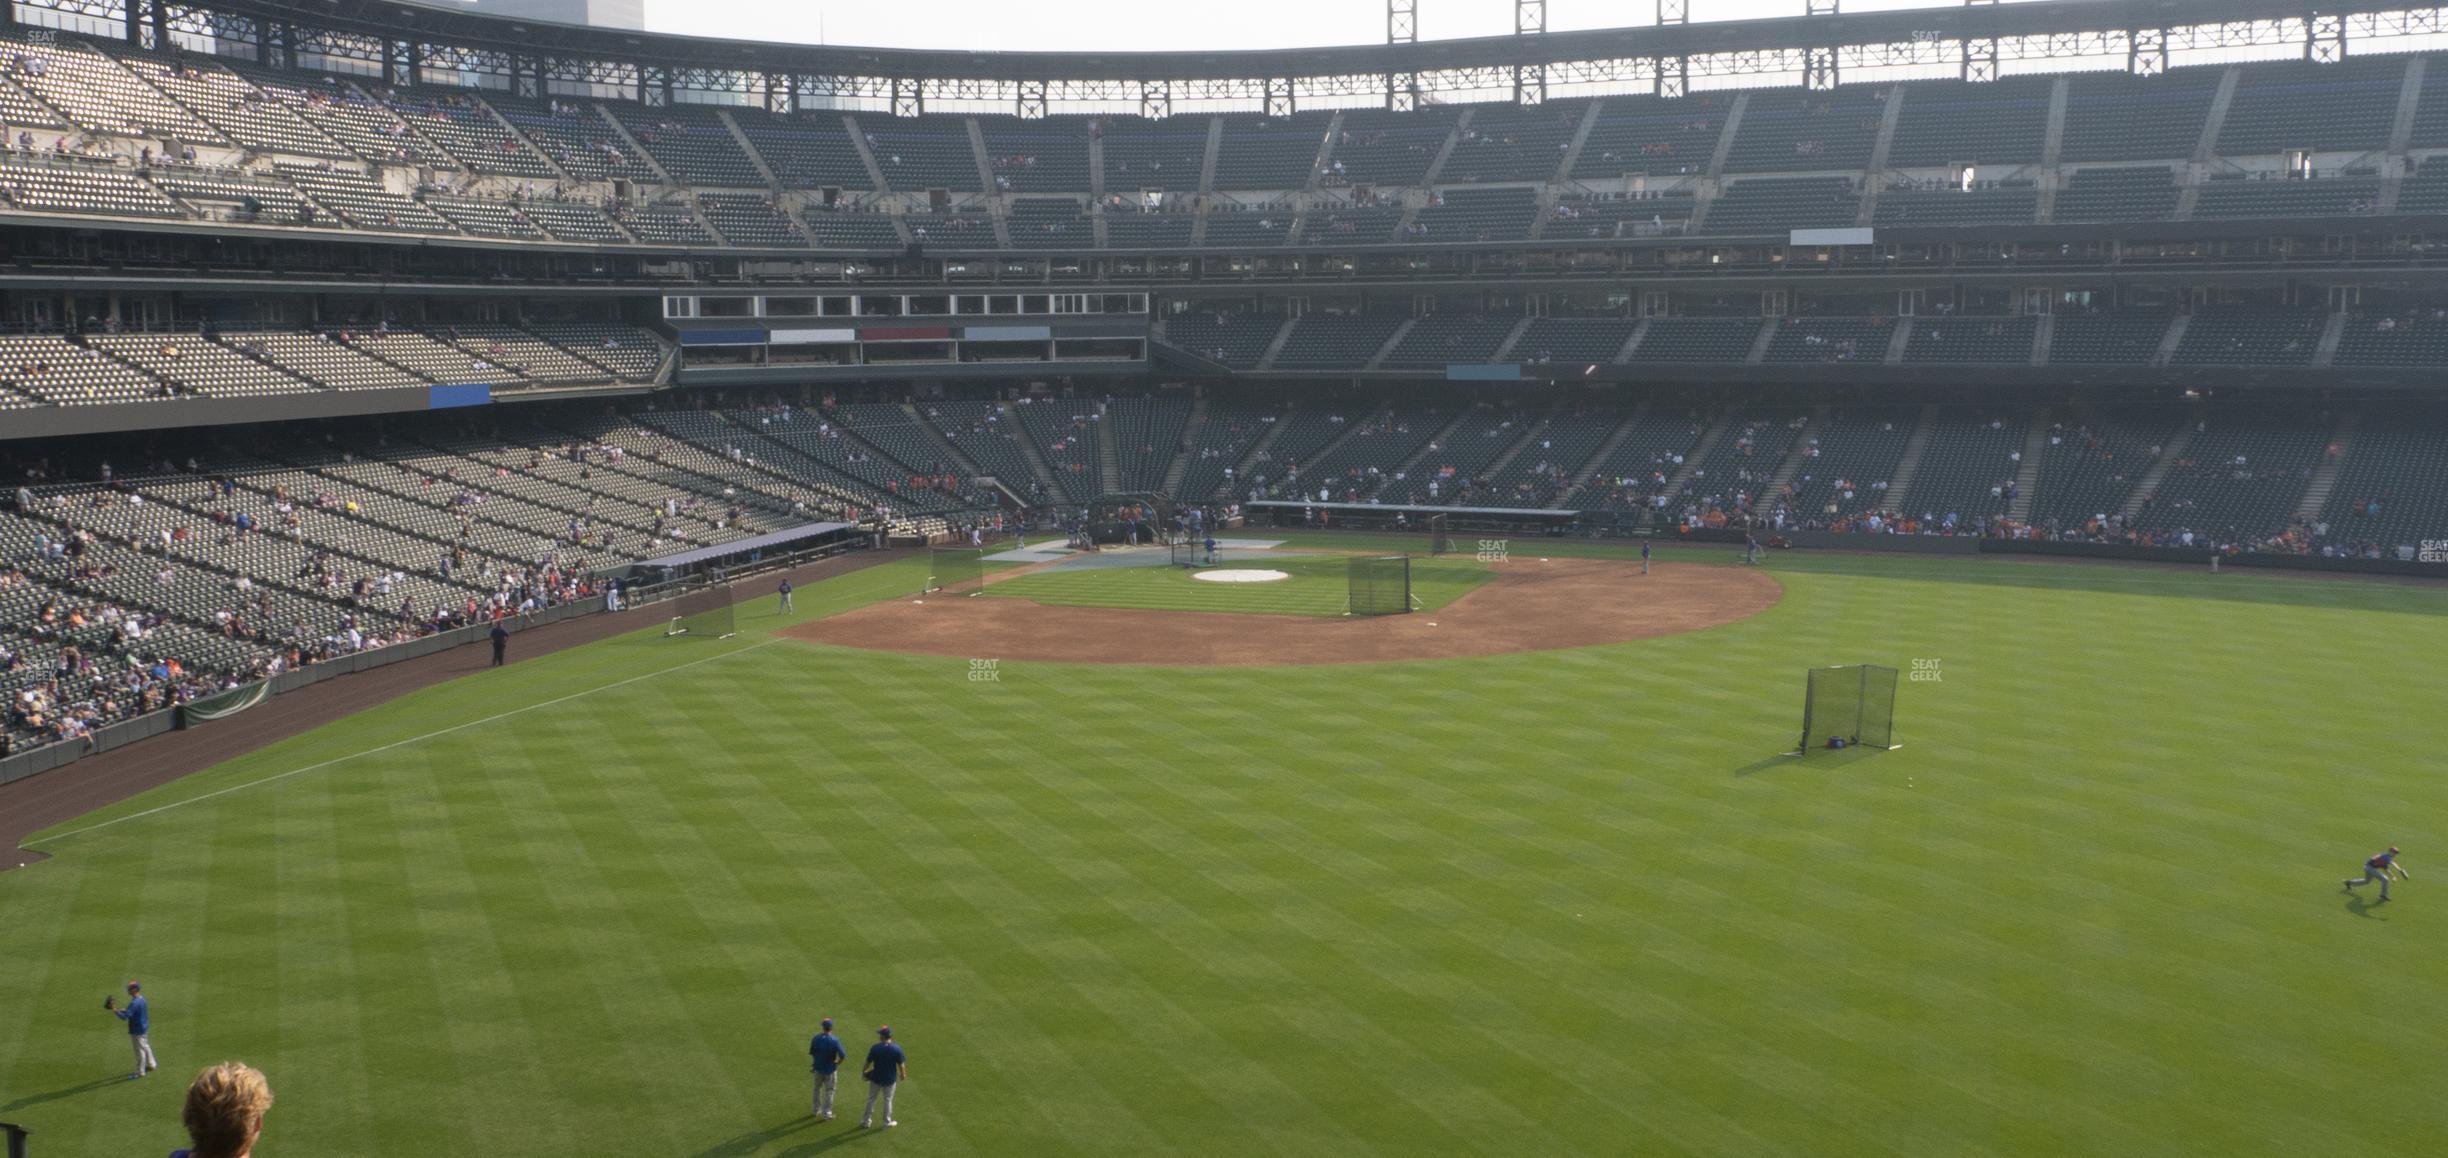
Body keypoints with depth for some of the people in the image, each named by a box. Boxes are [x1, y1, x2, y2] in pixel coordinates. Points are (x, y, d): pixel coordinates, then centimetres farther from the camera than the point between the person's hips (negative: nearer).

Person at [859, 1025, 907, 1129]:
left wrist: (863, 1071, 10)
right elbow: (901, 1064, -9)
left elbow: (868, 1062, -9)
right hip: (890, 1079, 0)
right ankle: (887, 1122, 23)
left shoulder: (875, 1048, -16)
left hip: (876, 1078, 0)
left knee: (871, 1099, 16)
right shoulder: (896, 1049, -14)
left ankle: (867, 1121, 25)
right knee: (888, 1100, 15)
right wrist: (903, 1075, 9)